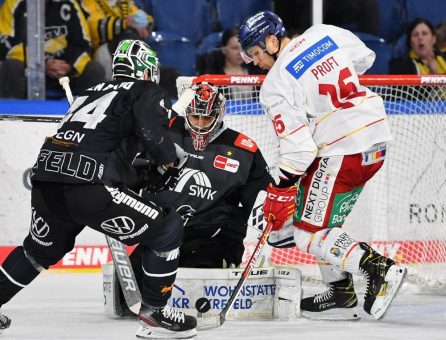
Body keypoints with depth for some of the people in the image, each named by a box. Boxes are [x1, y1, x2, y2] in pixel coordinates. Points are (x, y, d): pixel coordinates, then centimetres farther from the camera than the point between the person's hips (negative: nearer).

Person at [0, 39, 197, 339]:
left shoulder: (91, 92, 29)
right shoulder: (147, 92, 9)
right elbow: (154, 137, -8)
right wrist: (175, 160, 11)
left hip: (45, 182, 7)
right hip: (87, 188, -7)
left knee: (41, 248, 33)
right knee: (167, 229, 6)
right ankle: (153, 313, 7)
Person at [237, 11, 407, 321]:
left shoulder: (276, 85, -10)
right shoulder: (325, 34, 7)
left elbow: (297, 144, -14)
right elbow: (365, 58, 23)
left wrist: (280, 192, -6)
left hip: (343, 153, -8)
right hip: (378, 137, 9)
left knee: (310, 234, -1)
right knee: (318, 212, 22)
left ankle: (379, 269, -19)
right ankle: (342, 295, 19)